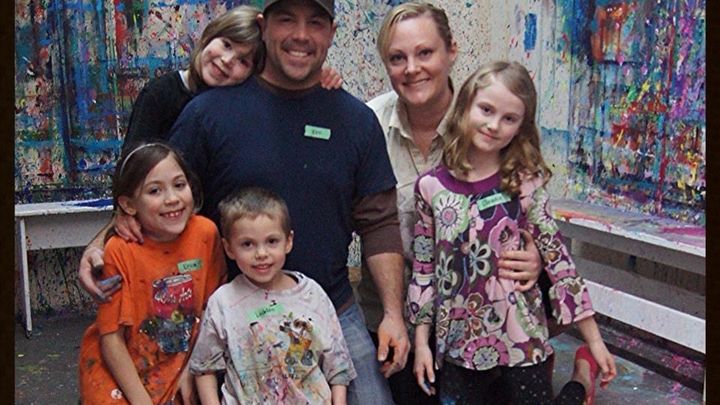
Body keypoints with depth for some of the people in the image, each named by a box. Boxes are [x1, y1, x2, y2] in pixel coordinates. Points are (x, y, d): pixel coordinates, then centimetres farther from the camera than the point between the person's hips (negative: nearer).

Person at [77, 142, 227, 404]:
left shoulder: (205, 233, -13)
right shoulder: (120, 250, -20)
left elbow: (211, 309, -2)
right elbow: (111, 336, -14)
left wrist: (192, 369, -4)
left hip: (180, 364, 2)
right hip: (119, 366, -2)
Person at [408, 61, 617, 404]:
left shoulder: (524, 183, -8)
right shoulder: (431, 187, -4)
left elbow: (558, 259, -5)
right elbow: (423, 269, 2)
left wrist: (594, 340, -2)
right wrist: (421, 341, 4)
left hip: (519, 341, -2)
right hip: (457, 345, 2)